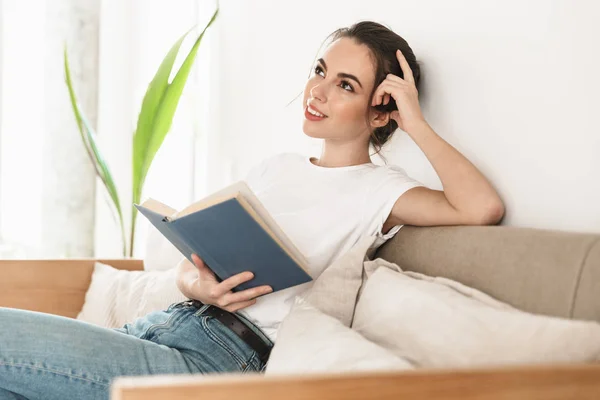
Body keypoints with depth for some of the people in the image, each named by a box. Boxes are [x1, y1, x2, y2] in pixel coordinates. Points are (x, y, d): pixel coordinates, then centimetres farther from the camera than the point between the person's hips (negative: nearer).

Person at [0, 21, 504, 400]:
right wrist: (195, 285, -6)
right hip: (173, 320, 7)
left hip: (225, 355, -7)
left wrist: (416, 122, -8)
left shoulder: (378, 189, 1)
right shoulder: (274, 169, 20)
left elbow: (484, 208, -19)